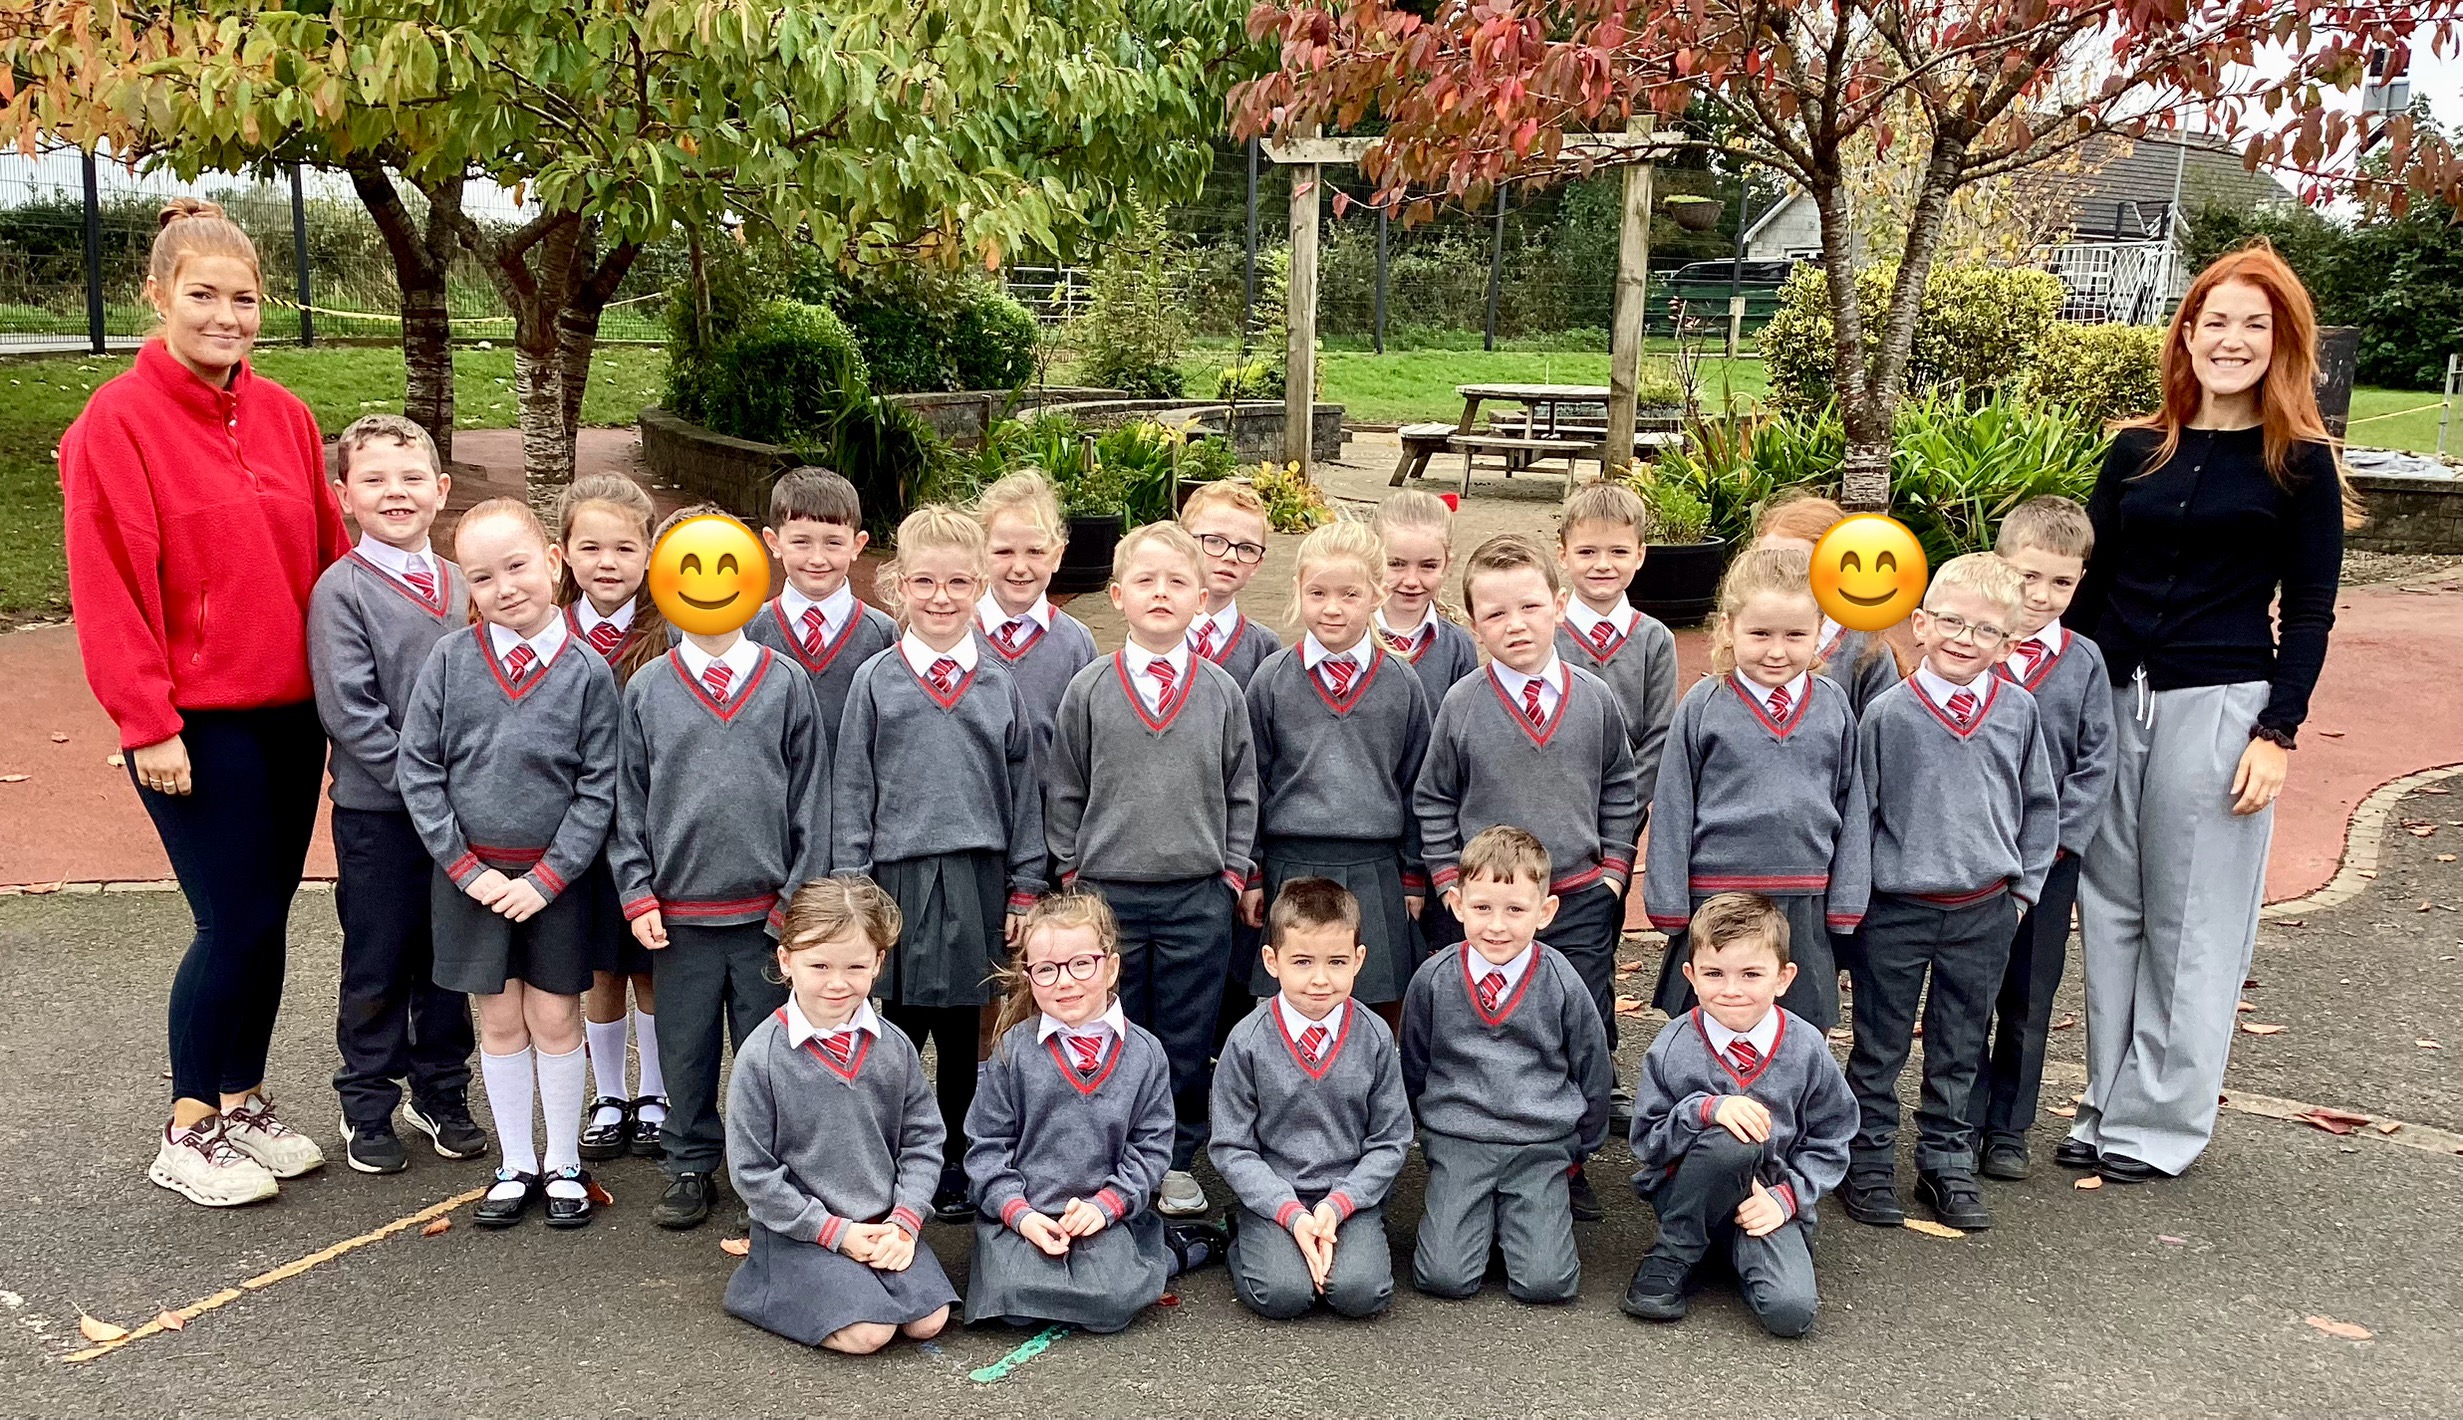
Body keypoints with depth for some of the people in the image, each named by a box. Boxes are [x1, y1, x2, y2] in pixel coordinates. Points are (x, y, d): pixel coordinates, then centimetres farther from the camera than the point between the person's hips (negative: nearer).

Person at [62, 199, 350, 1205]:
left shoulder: (283, 416, 8)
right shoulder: (116, 422, -9)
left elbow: (329, 557, 12)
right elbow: (110, 587, -12)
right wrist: (148, 722, -14)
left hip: (290, 711, 6)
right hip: (195, 723, -5)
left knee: (266, 917, 12)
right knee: (237, 922, -4)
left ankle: (244, 1102, 28)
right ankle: (186, 1137, 13)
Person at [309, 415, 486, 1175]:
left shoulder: (459, 584, 6)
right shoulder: (341, 590, -9)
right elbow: (349, 711, -14)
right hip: (378, 810, -4)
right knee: (378, 964, 7)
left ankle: (442, 1093, 29)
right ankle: (367, 1106, 23)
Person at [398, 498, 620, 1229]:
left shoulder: (588, 672, -8)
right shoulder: (450, 660, -4)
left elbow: (598, 789, -6)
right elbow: (417, 770, -3)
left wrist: (546, 877, -11)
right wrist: (468, 867, -8)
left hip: (554, 875, -1)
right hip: (471, 873, 1)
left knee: (554, 1018, 7)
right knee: (500, 1021, 12)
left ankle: (564, 1164, 23)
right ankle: (516, 1164, 25)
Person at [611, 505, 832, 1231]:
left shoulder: (787, 683, 1)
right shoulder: (647, 689, 3)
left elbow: (810, 797, 2)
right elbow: (628, 801, 5)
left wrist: (801, 895, -2)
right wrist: (637, 893, -2)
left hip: (767, 909, -1)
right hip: (679, 910, 1)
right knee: (685, 1048, 11)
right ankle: (689, 1165, 27)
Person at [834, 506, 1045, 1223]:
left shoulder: (1000, 683, 5)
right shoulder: (876, 680, 1)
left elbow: (1024, 791, 8)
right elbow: (851, 790, 2)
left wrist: (1024, 889, 5)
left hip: (979, 877, 2)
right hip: (900, 874, -1)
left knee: (962, 1033, 11)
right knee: (902, 1028, 5)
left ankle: (954, 1165, 24)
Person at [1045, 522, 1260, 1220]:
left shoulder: (1222, 690, 3)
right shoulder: (1089, 690, 0)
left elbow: (1241, 789, 9)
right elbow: (1065, 790, 6)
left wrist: (1233, 871, 4)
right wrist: (1070, 872, 3)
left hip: (1199, 896, 1)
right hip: (1107, 893, 0)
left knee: (1187, 1037, 7)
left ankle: (1177, 1160, 23)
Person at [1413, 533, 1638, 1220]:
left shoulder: (1594, 697, -1)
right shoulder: (1462, 705, -5)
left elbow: (1620, 788, 11)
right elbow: (1432, 801, 4)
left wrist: (1613, 867, 5)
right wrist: (1450, 882, -1)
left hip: (1581, 903, 2)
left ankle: (1568, 1164, 25)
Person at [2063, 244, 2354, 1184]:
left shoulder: (2299, 463, 0)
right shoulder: (2137, 451, 9)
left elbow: (2307, 612, -1)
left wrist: (2277, 733, -9)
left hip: (2219, 710, -4)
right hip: (2111, 704, 4)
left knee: (2190, 928, 3)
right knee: (2109, 915, 9)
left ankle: (2161, 1126, 15)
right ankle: (2107, 1108, 20)